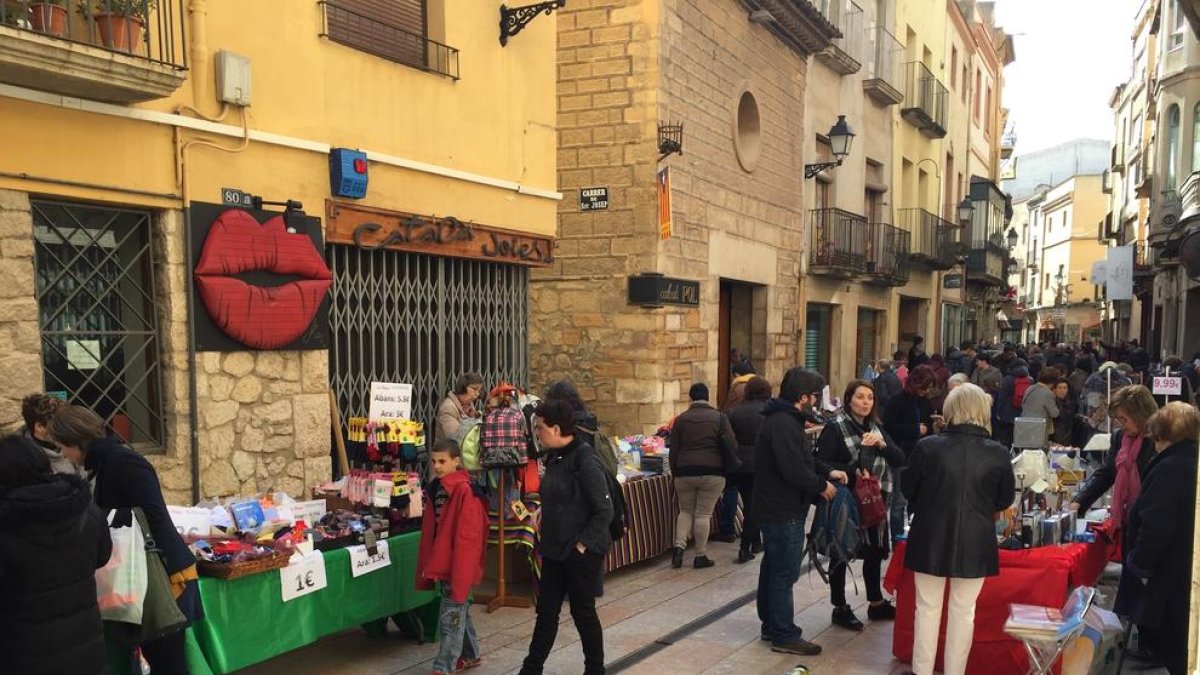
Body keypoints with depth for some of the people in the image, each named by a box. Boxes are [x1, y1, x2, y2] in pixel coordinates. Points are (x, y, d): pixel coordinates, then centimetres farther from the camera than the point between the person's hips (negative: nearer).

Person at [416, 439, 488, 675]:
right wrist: (428, 565, 16)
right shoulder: (436, 489, 8)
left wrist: (459, 571, -21)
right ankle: (469, 655, 34)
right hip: (443, 562, 9)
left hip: (459, 564, -9)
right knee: (460, 611, 20)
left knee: (451, 616, -1)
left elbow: (467, 537, -21)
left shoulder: (464, 491, -19)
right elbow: (429, 532, 15)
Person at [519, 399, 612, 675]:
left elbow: (604, 510, -19)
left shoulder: (585, 461, -21)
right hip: (555, 549, 8)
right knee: (546, 611, 14)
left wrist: (583, 544, -17)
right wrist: (544, 509, 3)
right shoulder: (554, 456, 4)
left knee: (582, 612, 8)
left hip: (581, 552, -8)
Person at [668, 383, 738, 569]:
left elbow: (673, 451, 4)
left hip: (685, 472, 2)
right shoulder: (719, 417, -2)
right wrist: (728, 468, 11)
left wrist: (674, 474, 14)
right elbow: (732, 445, -6)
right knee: (703, 514, 5)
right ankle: (701, 556, 9)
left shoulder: (681, 419, 3)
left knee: (685, 510, 17)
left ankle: (679, 546, 1)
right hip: (712, 473, -1)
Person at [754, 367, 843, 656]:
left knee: (773, 568, 18)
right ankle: (785, 636, 4)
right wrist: (822, 485, -13)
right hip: (784, 511, -11)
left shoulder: (784, 419, 13)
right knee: (785, 573, -4)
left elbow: (804, 458, 21)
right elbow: (794, 469, -28)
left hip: (775, 509, 11)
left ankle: (771, 626, 29)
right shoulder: (784, 424, -22)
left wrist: (827, 471, 7)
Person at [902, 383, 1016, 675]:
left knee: (928, 608, 13)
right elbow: (1005, 500, 5)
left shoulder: (927, 447, -12)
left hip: (931, 539, 0)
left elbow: (907, 489, 1)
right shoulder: (998, 453, -9)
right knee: (963, 612, 13)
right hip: (975, 544, 1)